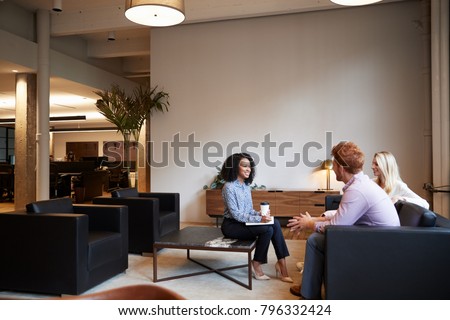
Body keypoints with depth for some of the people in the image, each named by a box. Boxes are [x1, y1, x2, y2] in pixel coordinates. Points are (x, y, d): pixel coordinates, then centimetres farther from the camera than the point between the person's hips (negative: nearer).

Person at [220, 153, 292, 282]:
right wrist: (259, 219, -27)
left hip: (244, 222, 7)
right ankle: (256, 265, -7)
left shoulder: (246, 186, 9)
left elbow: (249, 210, 12)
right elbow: (236, 214, -21)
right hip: (231, 225, -7)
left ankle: (281, 263, -12)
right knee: (267, 229, -24)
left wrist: (260, 214, -10)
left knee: (275, 223, -15)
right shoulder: (229, 187, -16)